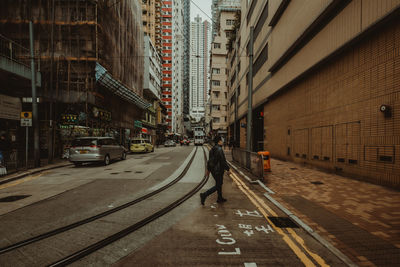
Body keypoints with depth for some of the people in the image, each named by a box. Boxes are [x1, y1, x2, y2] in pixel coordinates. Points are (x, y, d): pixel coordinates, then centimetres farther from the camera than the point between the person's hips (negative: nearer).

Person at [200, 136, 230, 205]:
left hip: (213, 169, 9)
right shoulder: (219, 150, -20)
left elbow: (209, 160, 14)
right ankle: (204, 195, -8)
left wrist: (208, 169, 22)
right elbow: (223, 161, -19)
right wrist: (228, 169, -9)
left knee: (219, 184, 21)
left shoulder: (212, 149, 8)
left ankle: (220, 198, 31)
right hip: (218, 170, -9)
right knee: (217, 186, -1)